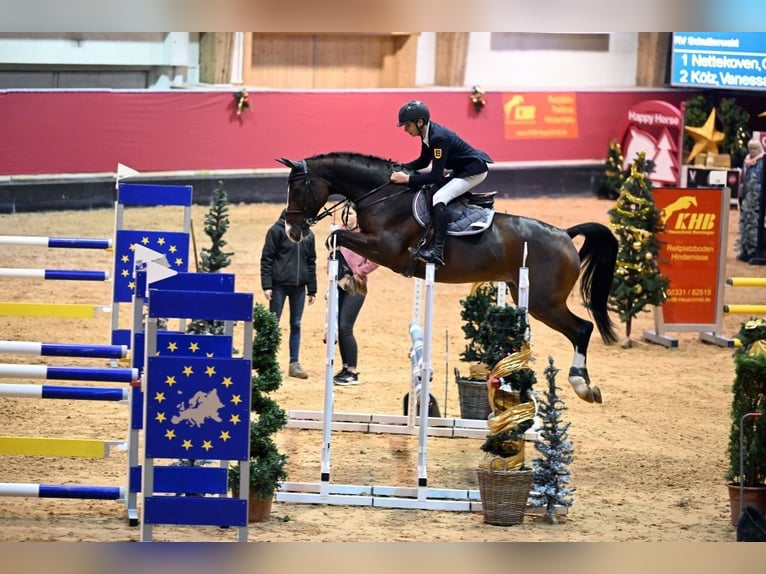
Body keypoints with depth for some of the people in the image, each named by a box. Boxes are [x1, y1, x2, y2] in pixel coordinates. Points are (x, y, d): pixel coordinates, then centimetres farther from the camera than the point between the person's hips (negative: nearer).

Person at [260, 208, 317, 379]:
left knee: (296, 325, 6)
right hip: (279, 285, -4)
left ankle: (294, 363, 11)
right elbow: (266, 258, -6)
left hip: (299, 287, 4)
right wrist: (266, 285, -12)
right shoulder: (277, 230, -4)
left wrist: (312, 289, 12)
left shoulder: (308, 234, 11)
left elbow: (311, 262, 15)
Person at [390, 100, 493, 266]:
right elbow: (423, 162, 14)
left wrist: (407, 179, -28)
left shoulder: (439, 137, -28)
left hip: (475, 170, -11)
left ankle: (437, 252, -33)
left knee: (439, 198, -25)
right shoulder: (427, 133, 0)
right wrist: (401, 168, 0)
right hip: (461, 169, 11)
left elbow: (436, 176, -29)